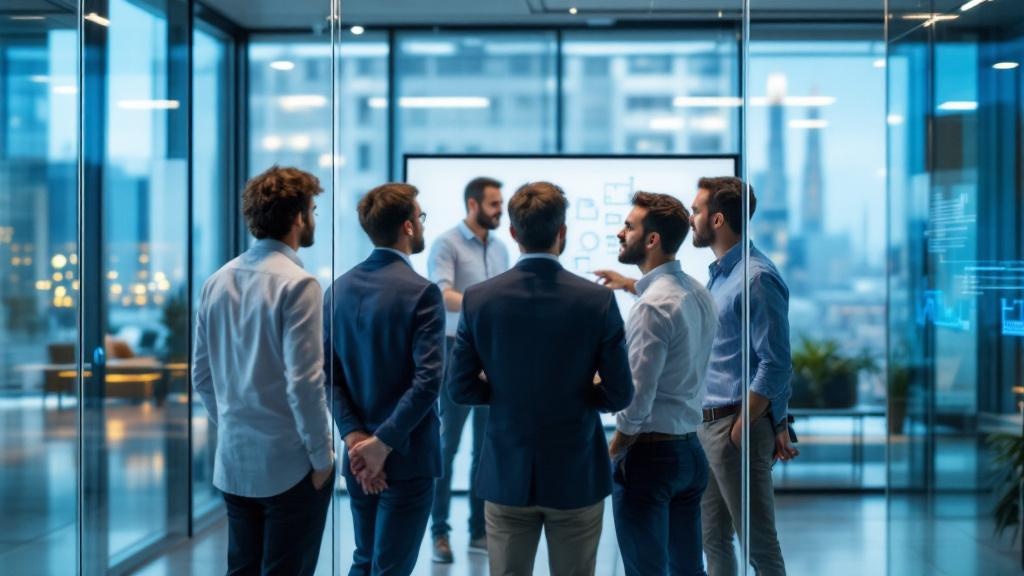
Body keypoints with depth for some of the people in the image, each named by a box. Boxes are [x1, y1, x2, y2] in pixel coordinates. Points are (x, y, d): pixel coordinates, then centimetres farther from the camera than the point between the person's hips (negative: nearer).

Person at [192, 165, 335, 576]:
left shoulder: (217, 282, 7)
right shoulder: (296, 284, -14)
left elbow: (202, 375, 11)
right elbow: (303, 380, -18)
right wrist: (322, 455, -9)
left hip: (233, 461, 7)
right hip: (289, 464, -7)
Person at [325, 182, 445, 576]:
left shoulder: (340, 288, 4)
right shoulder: (421, 292, -15)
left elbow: (329, 371, 0)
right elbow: (427, 380, -23)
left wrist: (355, 436, -6)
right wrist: (384, 442, -17)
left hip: (358, 454, 6)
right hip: (406, 455, -6)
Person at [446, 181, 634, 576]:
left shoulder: (478, 299, -8)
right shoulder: (598, 300, -11)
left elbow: (460, 388, -3)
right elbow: (619, 394, -9)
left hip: (507, 474, 1)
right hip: (576, 474, -1)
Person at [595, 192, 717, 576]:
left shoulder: (652, 306, -19)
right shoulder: (699, 294, 7)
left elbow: (636, 401, -22)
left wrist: (609, 457, -7)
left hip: (650, 455, -8)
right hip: (691, 450, 9)